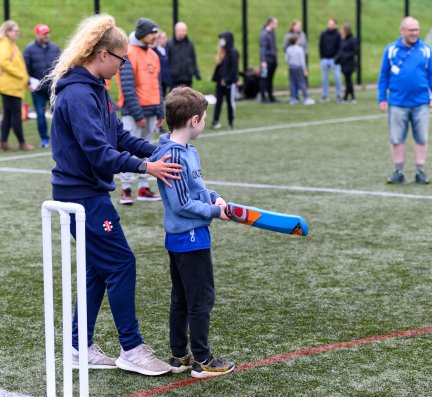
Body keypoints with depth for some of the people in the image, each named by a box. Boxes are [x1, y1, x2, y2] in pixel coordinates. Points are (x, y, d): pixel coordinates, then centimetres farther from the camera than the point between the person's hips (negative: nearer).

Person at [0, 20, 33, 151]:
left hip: (14, 86, 10)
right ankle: (22, 143, -2)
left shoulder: (11, 45, 19)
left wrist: (24, 78, 13)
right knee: (16, 114, -5)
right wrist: (19, 73, -20)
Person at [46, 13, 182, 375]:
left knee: (100, 269, 14)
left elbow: (119, 135, 13)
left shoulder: (96, 89, 11)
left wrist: (158, 151, 1)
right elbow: (98, 151, -27)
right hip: (82, 195, -10)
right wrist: (145, 167, -29)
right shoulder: (77, 94, -20)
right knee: (121, 265, -5)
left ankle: (81, 348, 21)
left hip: (89, 193, 10)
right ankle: (131, 350, 4)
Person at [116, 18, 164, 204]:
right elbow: (128, 87, -16)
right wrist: (137, 114, -18)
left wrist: (160, 112, 12)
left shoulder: (153, 55, 13)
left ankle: (143, 188, 15)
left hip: (150, 111, 8)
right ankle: (126, 189, 0)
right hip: (133, 112, -8)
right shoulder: (128, 54, -11)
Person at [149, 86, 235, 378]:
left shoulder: (189, 151, 7)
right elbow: (182, 204, -21)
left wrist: (214, 197, 1)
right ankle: (202, 361, 9)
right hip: (190, 237, -10)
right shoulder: (174, 157, -22)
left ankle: (179, 356, 25)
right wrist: (214, 212, -12)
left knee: (182, 299, 16)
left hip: (180, 238, 10)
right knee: (201, 299, 0)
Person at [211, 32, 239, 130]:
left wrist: (227, 79, -18)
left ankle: (231, 122, 10)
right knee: (218, 101, 3)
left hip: (230, 81, -7)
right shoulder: (222, 52, 12)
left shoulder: (233, 52, -11)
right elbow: (219, 64, 14)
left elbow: (234, 68, -15)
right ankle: (215, 121, 1)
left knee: (230, 101, 2)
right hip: (221, 81, 7)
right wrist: (216, 77, 7)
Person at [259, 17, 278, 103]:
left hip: (273, 60, 8)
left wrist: (276, 57, 16)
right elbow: (262, 48, -16)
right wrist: (263, 61, -21)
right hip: (267, 60, -8)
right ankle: (263, 97, 1)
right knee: (264, 78, -2)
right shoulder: (264, 34, -12)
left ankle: (271, 97, 17)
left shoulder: (272, 33, 13)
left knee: (270, 79, 12)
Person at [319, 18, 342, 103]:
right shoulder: (323, 34, 8)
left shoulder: (337, 35, 1)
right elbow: (321, 46, 10)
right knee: (324, 79, 4)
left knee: (337, 78, -5)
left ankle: (338, 95, 4)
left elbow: (339, 48, -2)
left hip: (334, 60, -3)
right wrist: (322, 57, 0)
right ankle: (325, 96, 10)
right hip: (325, 59, 3)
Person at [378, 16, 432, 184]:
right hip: (397, 104, 0)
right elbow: (384, 76, 5)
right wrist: (382, 98, 1)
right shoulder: (391, 50, 0)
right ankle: (398, 172, 17)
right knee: (396, 139, 5)